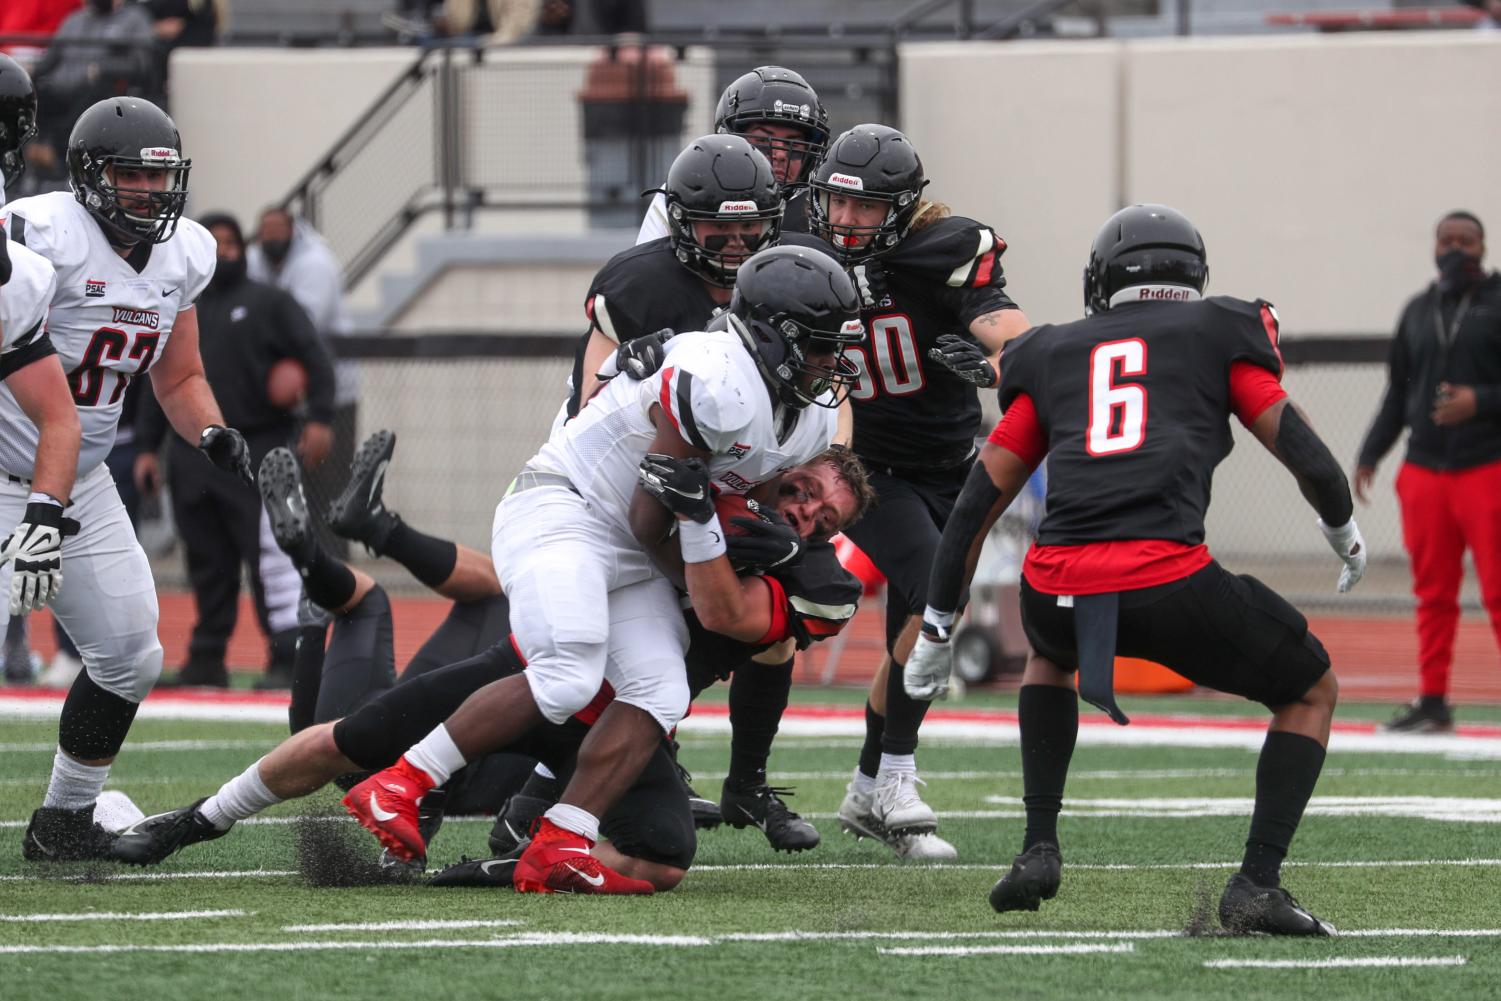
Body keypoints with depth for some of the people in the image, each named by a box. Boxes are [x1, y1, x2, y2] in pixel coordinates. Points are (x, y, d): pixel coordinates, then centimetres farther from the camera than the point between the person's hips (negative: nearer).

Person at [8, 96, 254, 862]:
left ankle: (64, 822, 22)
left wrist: (212, 433, -3)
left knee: (129, 657, 7)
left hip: (80, 486, 8)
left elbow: (178, 376, 16)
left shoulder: (180, 258, 5)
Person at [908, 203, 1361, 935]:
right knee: (1310, 691, 21)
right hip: (1169, 584, -3)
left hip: (1059, 586, 3)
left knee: (1049, 652, 41)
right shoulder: (1218, 335, 17)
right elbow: (1301, 449, 13)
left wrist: (936, 629, 29)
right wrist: (1345, 532, 34)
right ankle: (1255, 887, 5)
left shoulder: (1055, 356, 24)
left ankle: (1039, 848, 27)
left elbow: (981, 498, 23)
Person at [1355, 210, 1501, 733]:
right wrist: (1370, 455, 15)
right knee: (1433, 593, 6)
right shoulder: (1418, 311, 16)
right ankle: (1432, 702, 11)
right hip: (1424, 470, 5)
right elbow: (1399, 393, 21)